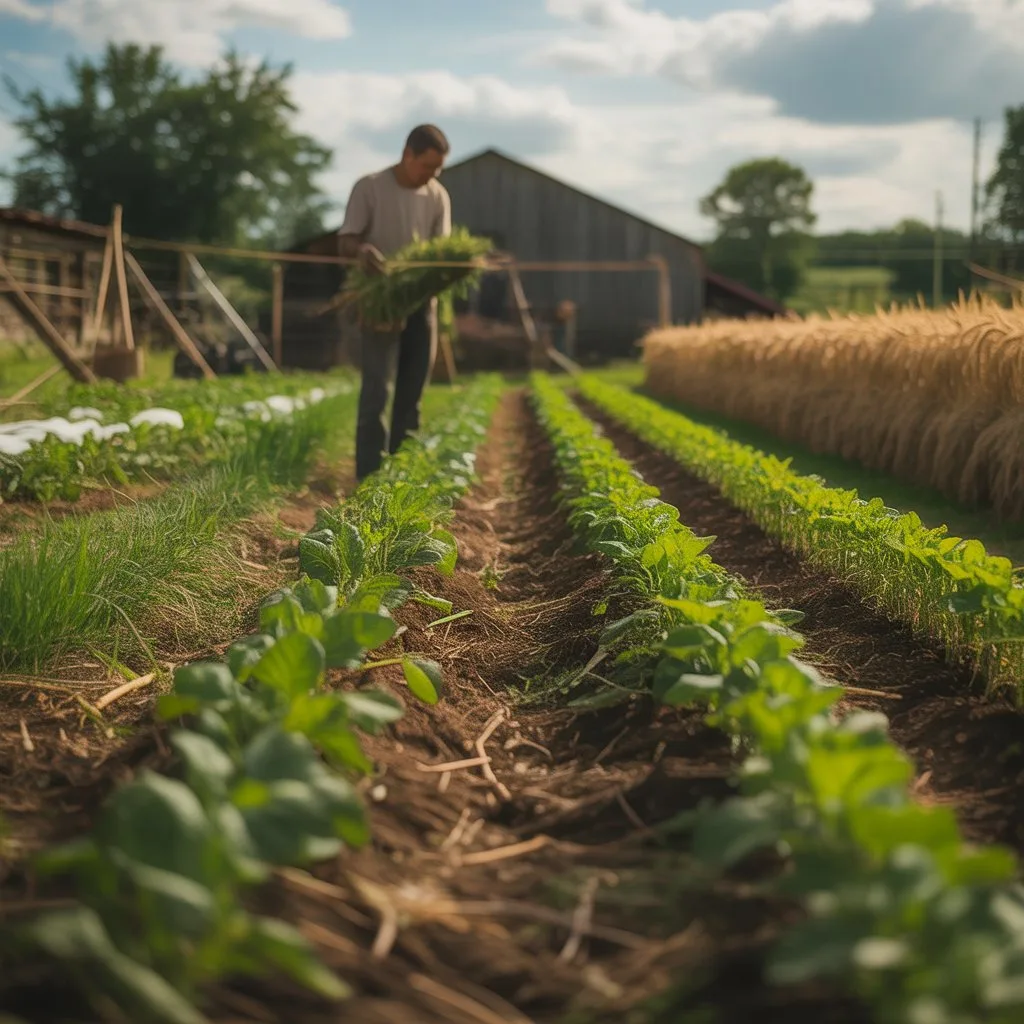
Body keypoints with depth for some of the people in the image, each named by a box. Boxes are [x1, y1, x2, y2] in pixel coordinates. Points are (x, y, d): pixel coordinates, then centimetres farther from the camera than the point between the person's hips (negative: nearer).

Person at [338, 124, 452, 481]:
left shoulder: (438, 196, 7)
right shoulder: (370, 187, -5)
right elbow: (345, 242, -5)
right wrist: (362, 250, -29)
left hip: (421, 301, 5)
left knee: (412, 391, 7)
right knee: (378, 388, -12)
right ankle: (370, 477, -12)